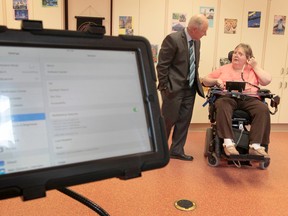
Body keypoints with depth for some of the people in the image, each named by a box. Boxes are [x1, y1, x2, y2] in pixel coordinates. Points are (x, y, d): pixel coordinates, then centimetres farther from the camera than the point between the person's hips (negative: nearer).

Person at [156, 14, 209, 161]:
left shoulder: (196, 41, 8)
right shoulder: (173, 39, -15)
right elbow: (162, 65, -14)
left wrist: (196, 82, 10)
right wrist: (164, 88, -15)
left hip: (190, 88, 7)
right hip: (174, 87, -7)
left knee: (184, 121, 10)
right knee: (168, 120, 3)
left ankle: (177, 151, 23)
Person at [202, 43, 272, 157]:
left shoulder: (253, 70, 23)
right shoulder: (224, 68, 23)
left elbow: (267, 81, 8)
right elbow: (205, 80, 22)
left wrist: (255, 66, 11)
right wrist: (216, 80, 1)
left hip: (249, 99, 1)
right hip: (228, 97, -1)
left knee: (263, 109, -31)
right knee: (222, 105, -38)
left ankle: (255, 146, -31)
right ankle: (228, 143, -43)